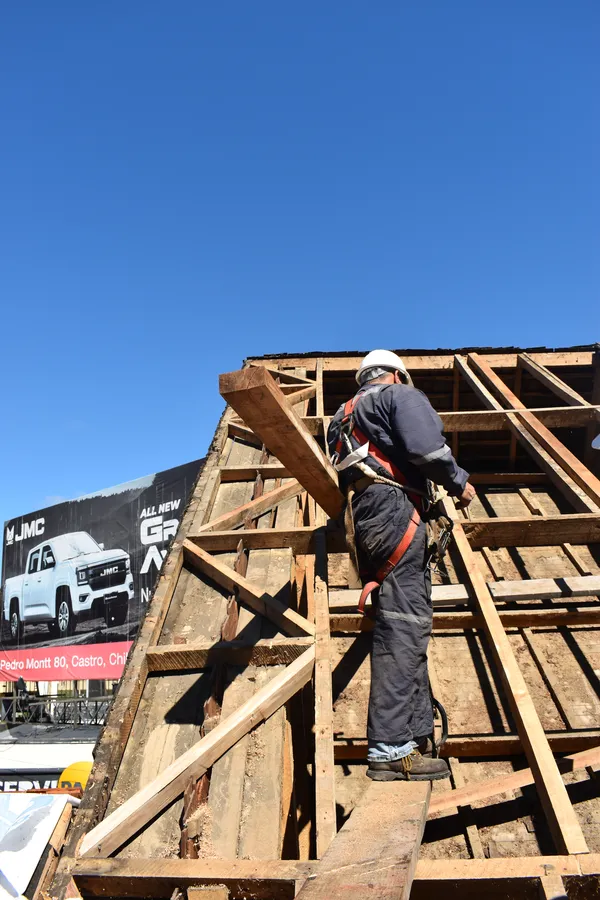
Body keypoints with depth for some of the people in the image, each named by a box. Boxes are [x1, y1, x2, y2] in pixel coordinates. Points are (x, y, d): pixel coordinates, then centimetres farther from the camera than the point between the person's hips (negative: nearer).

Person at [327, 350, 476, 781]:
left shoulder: (345, 416, 29)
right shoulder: (401, 395, 6)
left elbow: (341, 476, 22)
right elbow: (425, 447, -12)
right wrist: (459, 482, 1)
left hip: (364, 515, 9)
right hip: (395, 508, -8)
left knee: (406, 629, 7)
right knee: (403, 628, -13)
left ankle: (416, 738, 8)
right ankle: (390, 749, -15)